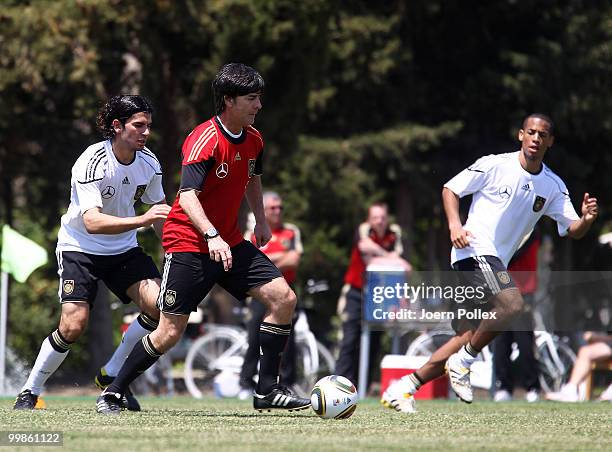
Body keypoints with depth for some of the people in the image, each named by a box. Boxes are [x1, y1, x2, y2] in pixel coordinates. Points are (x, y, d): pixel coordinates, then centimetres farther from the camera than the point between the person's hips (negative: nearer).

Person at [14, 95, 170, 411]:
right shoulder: (92, 162, -24)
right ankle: (30, 392, 3)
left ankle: (111, 376, 1)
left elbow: (159, 212, 13)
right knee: (73, 325, -19)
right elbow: (92, 222, -36)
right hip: (80, 247, -5)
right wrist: (141, 220, -47)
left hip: (124, 249, 5)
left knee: (159, 304, -17)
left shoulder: (149, 163, -5)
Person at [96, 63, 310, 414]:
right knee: (169, 333, -8)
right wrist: (212, 236, -46)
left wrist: (261, 220, 20)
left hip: (230, 243, 7)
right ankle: (112, 394, 9)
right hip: (189, 244, -7)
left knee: (284, 299, -8)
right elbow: (188, 195, -33)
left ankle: (268, 391, -1)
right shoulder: (205, 140, -20)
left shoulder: (254, 140, 4)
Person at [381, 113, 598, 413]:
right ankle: (463, 362, -12)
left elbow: (572, 231, 8)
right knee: (512, 304, -29)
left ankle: (403, 388, 8)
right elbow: (450, 189, 4)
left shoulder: (553, 186, 10)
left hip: (495, 262, 7)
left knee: (468, 338, 2)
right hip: (474, 249, -7)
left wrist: (586, 220, -14)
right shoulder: (494, 165, -4)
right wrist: (454, 224, -12)